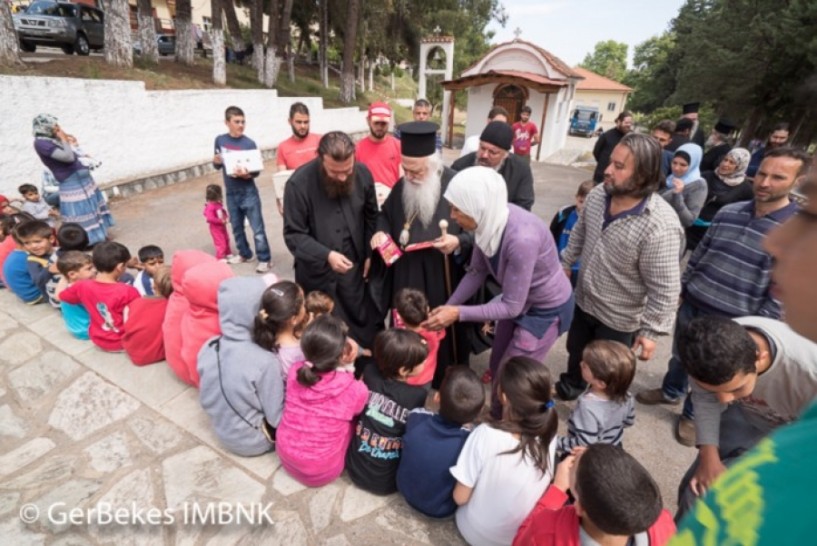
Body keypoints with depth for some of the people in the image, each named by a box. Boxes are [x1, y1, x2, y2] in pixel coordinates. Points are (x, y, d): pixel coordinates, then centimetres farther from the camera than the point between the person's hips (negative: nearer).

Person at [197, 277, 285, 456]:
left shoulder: (208, 348, -15)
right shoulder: (265, 362, -33)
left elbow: (206, 401, 0)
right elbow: (276, 419, -22)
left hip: (223, 434, 6)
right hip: (253, 442, -6)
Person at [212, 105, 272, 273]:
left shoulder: (249, 143, -10)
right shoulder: (220, 140, 2)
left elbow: (256, 171, -9)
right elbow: (217, 165, 11)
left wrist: (246, 174, -29)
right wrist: (216, 161, -12)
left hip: (248, 193, -5)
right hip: (231, 193, 5)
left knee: (257, 229, -4)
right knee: (236, 227, 17)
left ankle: (264, 259, 6)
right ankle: (244, 253, 35)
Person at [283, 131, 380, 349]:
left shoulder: (363, 174, -8)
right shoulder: (299, 183, -20)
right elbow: (293, 234, -15)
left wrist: (370, 254, 2)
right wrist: (326, 255, -29)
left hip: (354, 269, 3)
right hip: (317, 274, -2)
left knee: (365, 325, 17)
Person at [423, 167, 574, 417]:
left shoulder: (521, 239, -40)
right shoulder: (489, 220, -18)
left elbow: (510, 306, -30)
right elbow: (476, 272, -5)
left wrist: (458, 313, -30)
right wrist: (447, 307, -8)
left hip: (547, 309, -7)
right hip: (520, 301, 7)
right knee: (497, 367, 21)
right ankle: (497, 416, 48)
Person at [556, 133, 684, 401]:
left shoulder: (659, 226, -33)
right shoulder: (597, 195, -12)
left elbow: (665, 289, -25)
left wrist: (650, 330, -20)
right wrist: (566, 263, 14)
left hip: (619, 319, -6)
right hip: (583, 301, 6)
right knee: (576, 352, 30)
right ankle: (570, 387, 59)